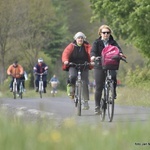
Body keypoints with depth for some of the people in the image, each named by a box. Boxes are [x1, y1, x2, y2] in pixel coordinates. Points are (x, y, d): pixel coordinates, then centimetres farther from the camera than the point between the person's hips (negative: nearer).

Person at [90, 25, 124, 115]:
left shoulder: (113, 42, 9)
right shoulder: (97, 42, 5)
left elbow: (117, 48, -10)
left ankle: (113, 92, -4)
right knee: (99, 87, -2)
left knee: (114, 77, -30)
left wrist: (120, 53, -33)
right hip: (99, 66, -1)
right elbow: (93, 50, -12)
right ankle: (97, 106, 7)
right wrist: (93, 56, -36)